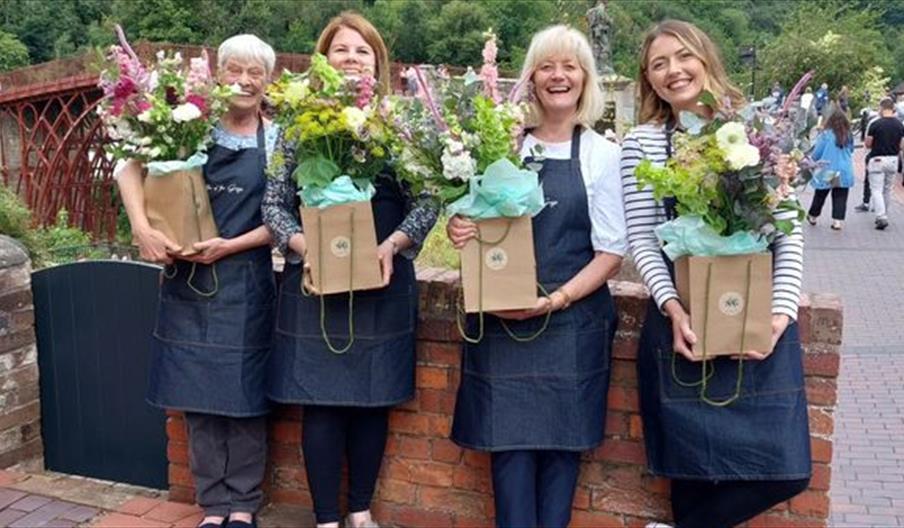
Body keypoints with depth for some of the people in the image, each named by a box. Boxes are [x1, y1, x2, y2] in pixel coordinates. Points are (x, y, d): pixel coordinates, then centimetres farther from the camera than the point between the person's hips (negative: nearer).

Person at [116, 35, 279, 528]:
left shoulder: (278, 140, 1)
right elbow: (130, 169, -1)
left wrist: (230, 246, -14)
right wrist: (142, 229, -15)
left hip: (246, 284, -1)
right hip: (189, 282, 1)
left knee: (243, 393, 5)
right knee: (198, 394, 8)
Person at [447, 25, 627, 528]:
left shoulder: (602, 153, 0)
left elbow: (611, 251, -3)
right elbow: (478, 223, 14)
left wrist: (553, 301, -15)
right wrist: (459, 231, -9)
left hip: (572, 323, -1)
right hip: (502, 321, 2)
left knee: (562, 441, 6)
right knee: (510, 440, 1)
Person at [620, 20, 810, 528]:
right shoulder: (641, 143, 2)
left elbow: (789, 229, 2)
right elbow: (642, 238, -2)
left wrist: (781, 313, -9)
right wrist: (672, 307, -16)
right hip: (685, 317, -1)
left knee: (783, 469, 1)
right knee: (695, 463, 2)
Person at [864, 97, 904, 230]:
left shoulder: (876, 124, -13)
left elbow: (867, 144, -6)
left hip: (878, 159, -5)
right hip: (893, 160, 5)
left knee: (877, 190, -3)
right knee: (887, 190, 17)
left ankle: (881, 217, -16)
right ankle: (883, 216, 25)